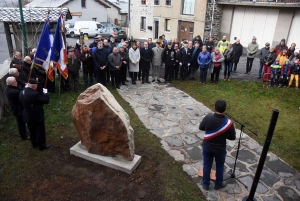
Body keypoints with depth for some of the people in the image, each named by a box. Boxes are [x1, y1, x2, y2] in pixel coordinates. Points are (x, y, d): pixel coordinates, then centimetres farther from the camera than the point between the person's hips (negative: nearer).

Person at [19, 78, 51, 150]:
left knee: (32, 131, 23)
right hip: (37, 116, -7)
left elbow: (22, 103, 11)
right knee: (41, 131, 11)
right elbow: (46, 100, -22)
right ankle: (42, 145, 24)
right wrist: (45, 93, -8)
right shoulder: (35, 94, -29)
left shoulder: (21, 93, -4)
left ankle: (34, 144, 40)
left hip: (27, 116, 7)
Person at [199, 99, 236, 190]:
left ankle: (206, 184, 39)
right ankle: (218, 184, 44)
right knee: (219, 167, 24)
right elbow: (232, 137, -9)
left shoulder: (208, 117, -21)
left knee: (207, 165, 21)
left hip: (207, 147, 1)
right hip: (220, 149, -1)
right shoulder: (228, 123, -24)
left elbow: (201, 127, -2)